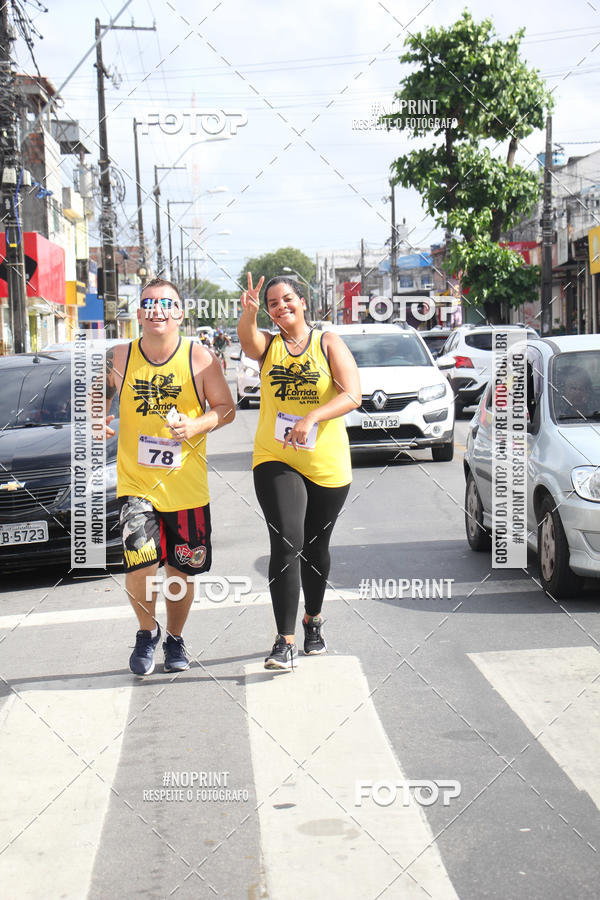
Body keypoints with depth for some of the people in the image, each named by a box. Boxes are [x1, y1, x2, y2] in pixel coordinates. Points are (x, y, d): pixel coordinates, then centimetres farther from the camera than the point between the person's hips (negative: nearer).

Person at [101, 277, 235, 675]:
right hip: (136, 482, 0)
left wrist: (196, 426, -18)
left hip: (187, 484, 0)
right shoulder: (119, 358, -2)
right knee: (140, 563, -16)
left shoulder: (200, 358, -5)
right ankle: (148, 631, 12)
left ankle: (175, 638, 33)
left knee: (183, 569, 9)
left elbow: (226, 408, -1)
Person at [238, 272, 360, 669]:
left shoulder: (328, 343, 0)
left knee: (315, 548, 13)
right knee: (286, 544, -16)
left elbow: (352, 395, -12)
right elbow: (247, 340, -21)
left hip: (327, 464, 1)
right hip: (275, 461, 0)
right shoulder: (268, 344, 4)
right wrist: (248, 313, -42)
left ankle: (314, 618, 39)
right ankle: (286, 642, -16)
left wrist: (311, 417, -27)